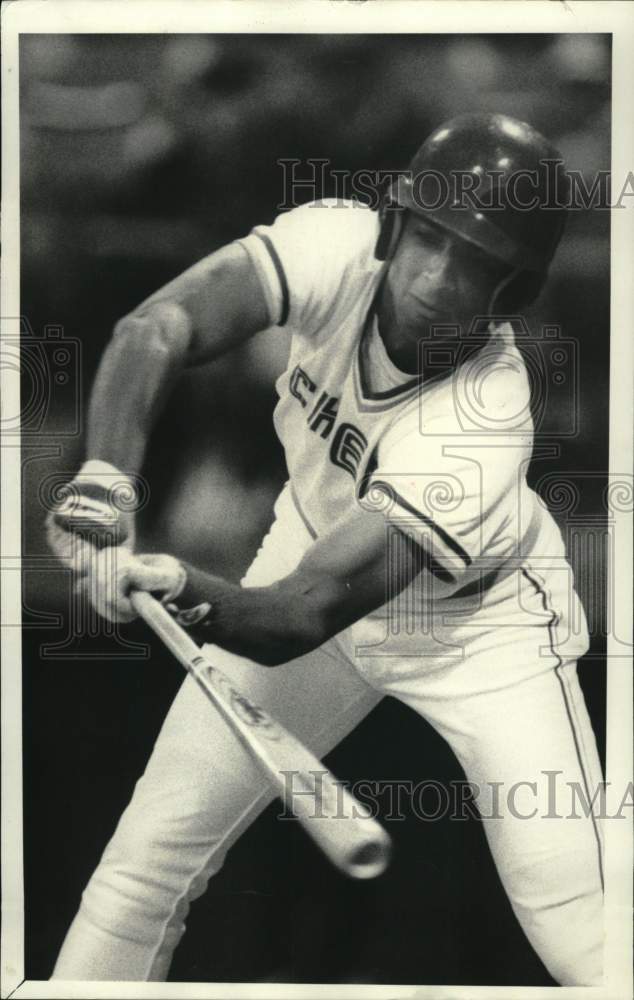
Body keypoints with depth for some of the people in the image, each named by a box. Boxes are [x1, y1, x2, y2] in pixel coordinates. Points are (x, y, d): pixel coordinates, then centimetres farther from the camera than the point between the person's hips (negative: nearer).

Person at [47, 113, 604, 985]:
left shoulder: (484, 428, -35)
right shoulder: (338, 244, -25)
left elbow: (303, 614, -40)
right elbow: (158, 327, -37)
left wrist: (188, 596, -59)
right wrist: (105, 481, -53)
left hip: (478, 622, -3)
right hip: (320, 554, 4)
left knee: (584, 935, -8)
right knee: (145, 864, 1)